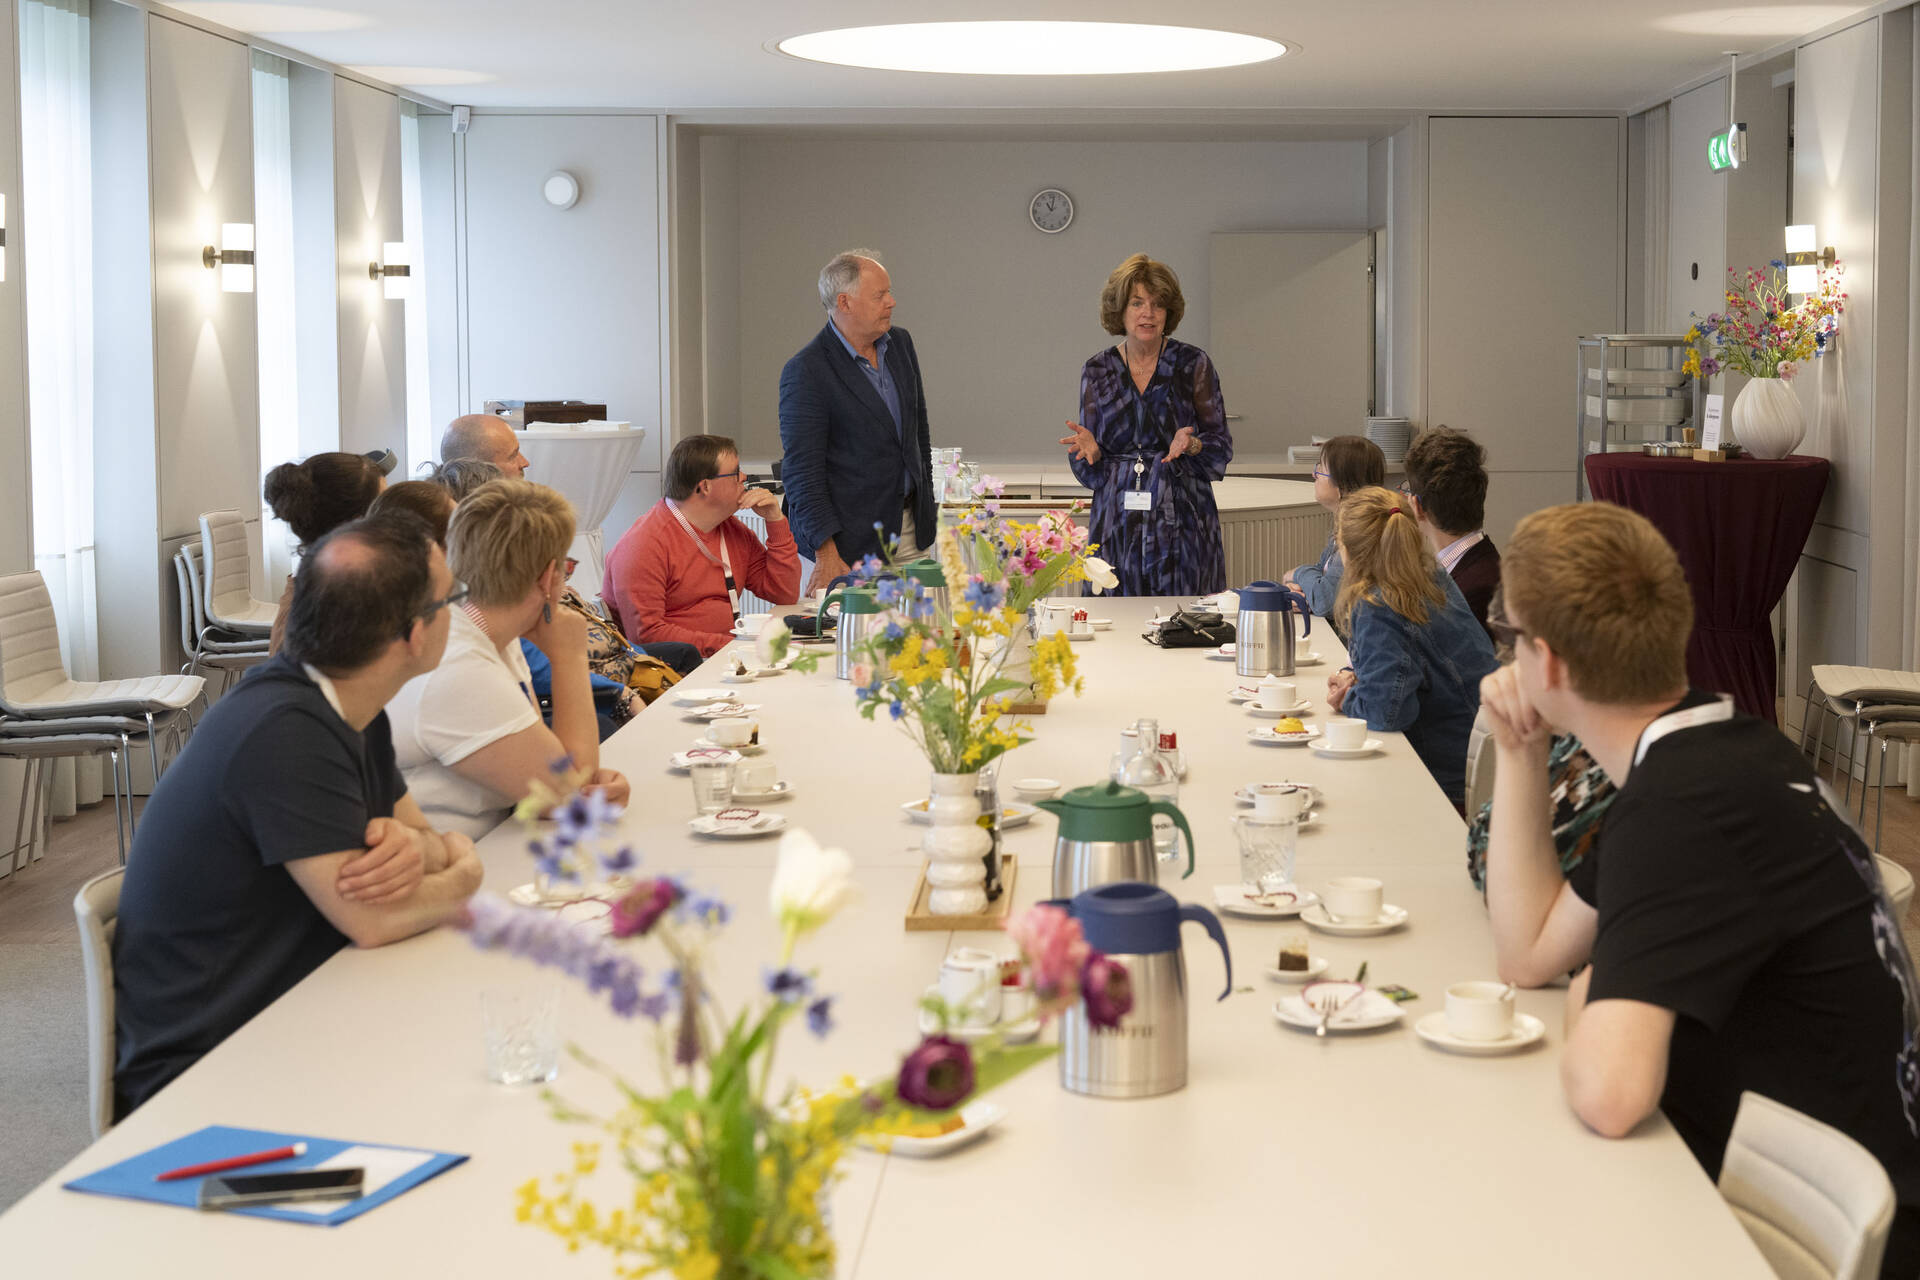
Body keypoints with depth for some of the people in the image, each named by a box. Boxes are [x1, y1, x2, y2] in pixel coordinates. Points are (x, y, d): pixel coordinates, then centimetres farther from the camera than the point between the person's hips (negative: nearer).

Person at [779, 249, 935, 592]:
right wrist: (826, 555, -20)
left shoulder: (900, 343, 8)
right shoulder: (806, 371, -15)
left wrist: (925, 501, 21)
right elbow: (802, 471, -16)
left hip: (908, 528, 6)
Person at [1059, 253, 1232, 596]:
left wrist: (1192, 445, -17)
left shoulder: (1193, 364, 1)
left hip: (1182, 525, -2)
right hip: (1117, 525, 2)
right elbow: (1090, 473, 11)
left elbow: (1222, 449, 2)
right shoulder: (1097, 371, 7)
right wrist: (1090, 449, -11)